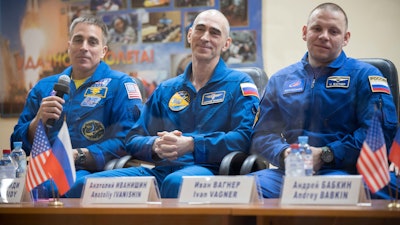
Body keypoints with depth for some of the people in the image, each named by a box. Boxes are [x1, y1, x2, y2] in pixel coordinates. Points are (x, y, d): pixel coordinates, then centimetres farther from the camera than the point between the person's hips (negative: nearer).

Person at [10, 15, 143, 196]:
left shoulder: (120, 85, 8)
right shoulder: (44, 87, 22)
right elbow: (18, 143, 20)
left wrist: (77, 156, -16)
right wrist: (38, 121, -2)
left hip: (92, 173, -4)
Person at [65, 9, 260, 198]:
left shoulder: (239, 84, 11)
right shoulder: (166, 90, 25)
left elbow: (244, 137, -6)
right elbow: (133, 139, 19)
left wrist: (191, 144, -17)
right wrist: (155, 145, -7)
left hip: (208, 169, -4)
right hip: (161, 170, 5)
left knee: (175, 182, -44)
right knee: (83, 185, -20)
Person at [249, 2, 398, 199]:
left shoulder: (364, 76, 9)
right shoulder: (280, 80, 23)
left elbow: (382, 130, -5)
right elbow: (262, 134, 20)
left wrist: (325, 155, -12)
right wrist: (284, 153, -5)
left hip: (342, 170, -3)